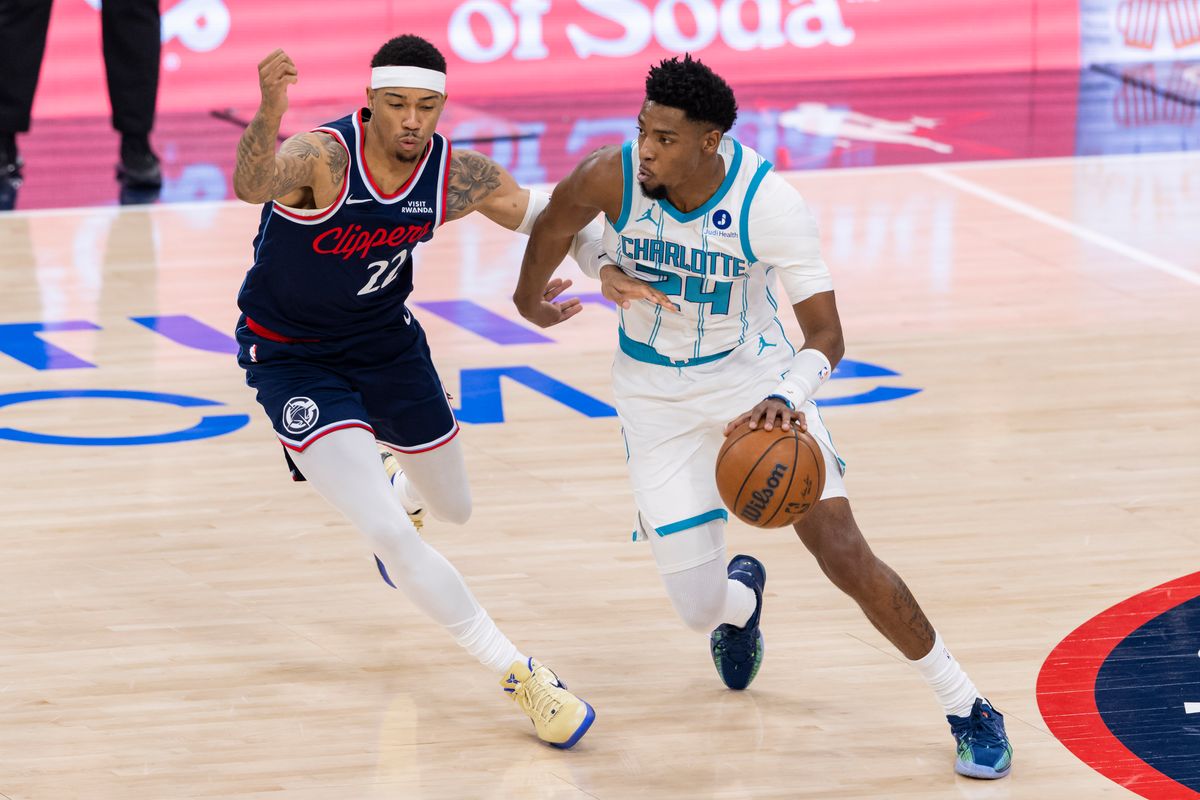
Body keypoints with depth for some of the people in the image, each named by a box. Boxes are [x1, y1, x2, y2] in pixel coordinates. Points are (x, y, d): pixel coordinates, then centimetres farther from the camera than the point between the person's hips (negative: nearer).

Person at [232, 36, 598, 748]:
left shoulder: (456, 175, -15)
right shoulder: (323, 156, -32)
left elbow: (544, 213, 0)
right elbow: (252, 186, -54)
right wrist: (267, 117, -74)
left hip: (388, 341, 5)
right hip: (294, 359, -5)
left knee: (454, 509, 23)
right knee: (387, 533, -19)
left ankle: (403, 491, 62)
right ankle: (520, 676, -9)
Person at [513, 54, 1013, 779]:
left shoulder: (769, 203, -27)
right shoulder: (611, 178, -23)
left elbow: (826, 334, -26)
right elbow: (557, 219, 2)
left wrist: (786, 399, -46)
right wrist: (530, 298, 17)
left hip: (754, 375, -1)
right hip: (658, 395, 1)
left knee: (846, 555, -11)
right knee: (702, 611, -2)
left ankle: (968, 709, 6)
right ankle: (742, 594, 40)